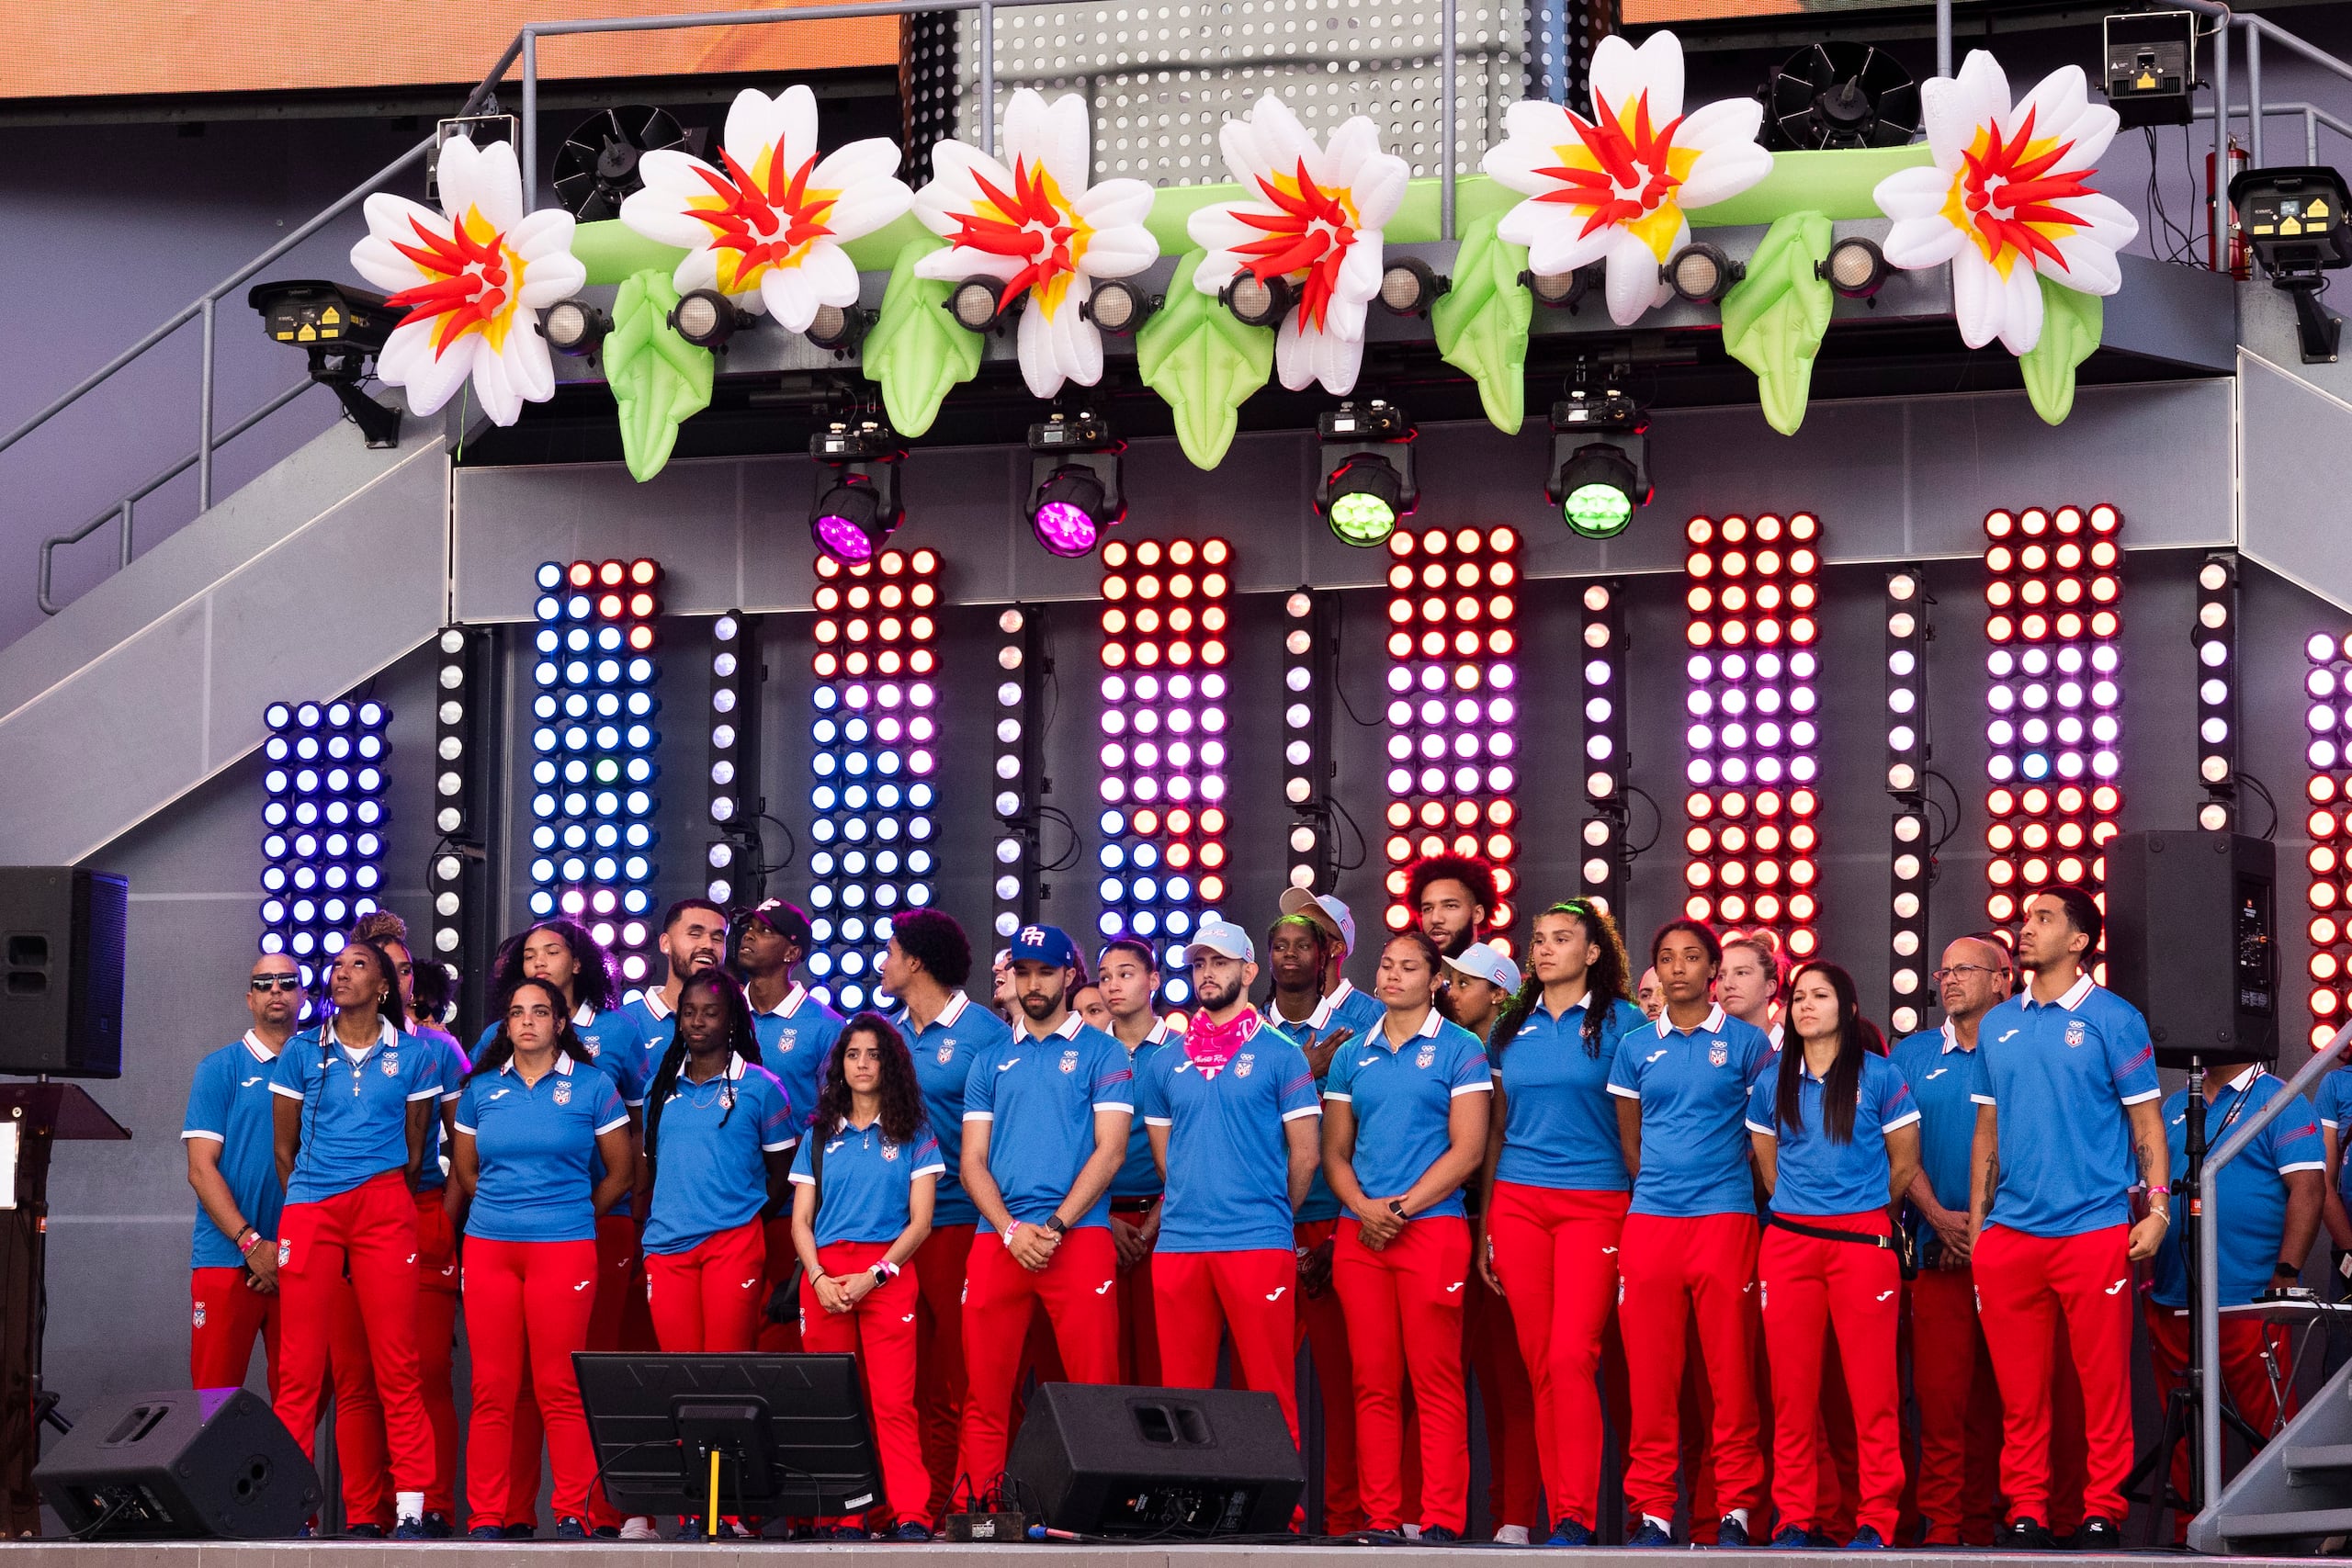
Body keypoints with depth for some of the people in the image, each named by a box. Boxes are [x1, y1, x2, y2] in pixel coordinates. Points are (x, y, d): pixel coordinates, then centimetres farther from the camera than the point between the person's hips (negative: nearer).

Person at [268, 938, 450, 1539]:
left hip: (385, 1210, -1)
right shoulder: (302, 1052, 10)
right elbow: (284, 1147, 15)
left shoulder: (414, 1056, 8)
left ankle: (410, 1508, -4)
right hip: (309, 1212, 1)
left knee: (397, 1365, -5)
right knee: (299, 1368, -3)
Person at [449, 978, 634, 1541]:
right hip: (488, 1246, 3)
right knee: (492, 1388, 1)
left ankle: (572, 1513, 1)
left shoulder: (592, 1086, 4)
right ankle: (486, 1516, 4)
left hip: (564, 1247, -3)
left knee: (560, 1388, -5)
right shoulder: (482, 1089, 11)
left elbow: (621, 1171, 9)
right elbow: (464, 1172, 19)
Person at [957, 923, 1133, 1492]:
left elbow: (1110, 1150, -2)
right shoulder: (991, 1064, 17)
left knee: (1094, 1386, -8)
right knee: (984, 1395, 2)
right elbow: (973, 1161, 11)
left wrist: (1054, 1227, -11)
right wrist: (1011, 1231, -6)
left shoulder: (1102, 1052, 7)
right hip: (996, 1241, 3)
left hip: (1079, 1237, -3)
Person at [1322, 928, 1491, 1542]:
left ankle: (1442, 1520, -6)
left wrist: (1402, 1207, -10)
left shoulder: (1459, 1049, 3)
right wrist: (1362, 1207, -4)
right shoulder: (1352, 1056, 16)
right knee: (1374, 1382, 3)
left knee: (1436, 1381, -6)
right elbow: (1335, 1152, 15)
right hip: (1360, 1234, 4)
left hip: (1432, 1227, -4)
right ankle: (1380, 1518, 6)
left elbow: (1466, 1149, -4)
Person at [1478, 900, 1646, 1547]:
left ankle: (1578, 1516, -12)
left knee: (1572, 1356, -15)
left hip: (1595, 1202, -4)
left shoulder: (1621, 1022, 2)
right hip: (1518, 1202, 4)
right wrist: (1485, 1227, 14)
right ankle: (1560, 1514, 7)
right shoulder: (1510, 1028, 14)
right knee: (1540, 1365, 2)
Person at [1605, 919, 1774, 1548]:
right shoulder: (1635, 1048, 12)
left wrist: (1724, 1184, 6)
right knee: (1650, 1371, 1)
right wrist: (1660, 1185, 11)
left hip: (1724, 1218, -2)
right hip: (1649, 1221, 2)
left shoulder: (1746, 1041, 5)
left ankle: (1738, 1506, 3)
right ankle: (1652, 1508, 6)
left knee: (1730, 1367, -3)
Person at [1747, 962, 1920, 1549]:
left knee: (1872, 1384, -6)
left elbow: (1905, 1163, 8)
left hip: (1863, 1240, -3)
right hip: (1788, 1242, 3)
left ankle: (1876, 1520, -2)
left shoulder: (1879, 1075, 3)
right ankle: (1798, 1517, 8)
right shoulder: (1772, 1083, 12)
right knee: (1792, 1386, 2)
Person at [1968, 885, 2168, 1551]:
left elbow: (2146, 1122, 0)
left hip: (2095, 1230, -4)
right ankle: (2026, 1514, 12)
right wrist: (1976, 1223, 12)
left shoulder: (2114, 1018, 0)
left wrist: (2158, 1209, -10)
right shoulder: (1997, 1025, 13)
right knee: (2019, 1388, 6)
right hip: (2009, 1238, 4)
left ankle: (2102, 1514, 7)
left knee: (2104, 1382, -1)